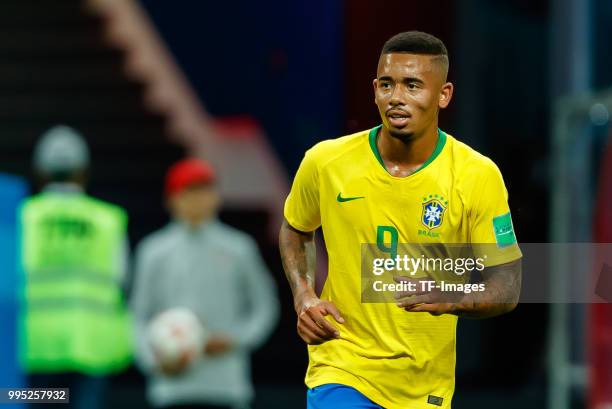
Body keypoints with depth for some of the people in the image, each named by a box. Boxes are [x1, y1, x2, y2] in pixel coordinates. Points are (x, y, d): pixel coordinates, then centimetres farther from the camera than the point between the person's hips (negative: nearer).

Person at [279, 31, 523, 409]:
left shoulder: (479, 176, -10)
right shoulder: (325, 162, -7)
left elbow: (507, 288, -9)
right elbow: (295, 231, 15)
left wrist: (450, 299, -29)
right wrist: (303, 296, -3)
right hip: (342, 366, -1)